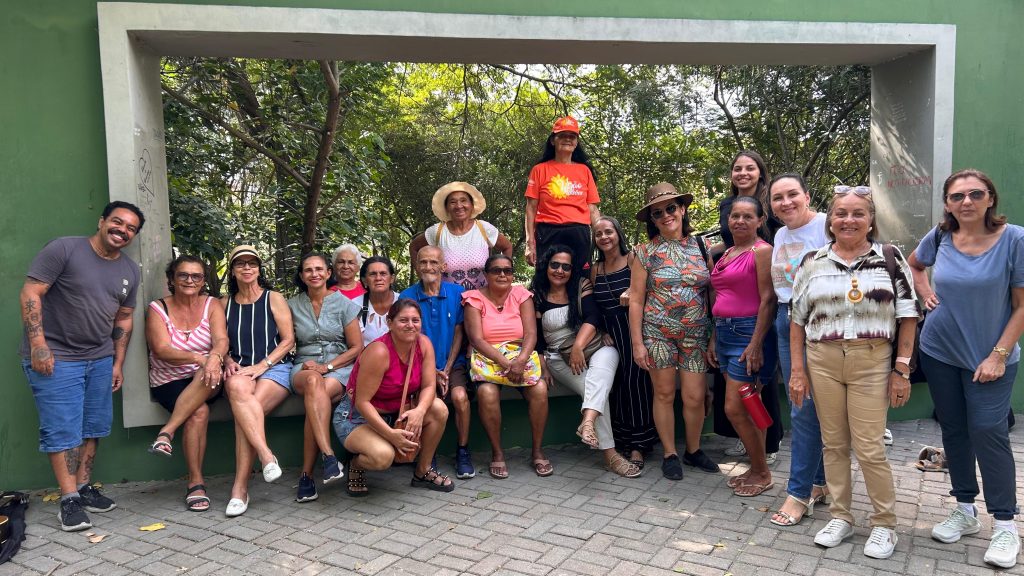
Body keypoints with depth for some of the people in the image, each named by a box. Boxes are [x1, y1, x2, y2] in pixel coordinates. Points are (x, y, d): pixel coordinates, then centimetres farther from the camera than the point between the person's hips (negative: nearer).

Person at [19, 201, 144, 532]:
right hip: (55, 358, -6)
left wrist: (118, 363, 12)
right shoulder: (64, 249, -10)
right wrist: (38, 344, -19)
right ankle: (69, 499, 3)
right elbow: (30, 293, -13)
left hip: (100, 360, 6)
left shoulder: (130, 271, 9)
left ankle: (83, 486, 24)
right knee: (63, 430, -5)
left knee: (95, 427, 10)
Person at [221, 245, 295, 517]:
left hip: (275, 368, -2)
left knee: (245, 408, -33)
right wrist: (229, 362, -3)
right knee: (237, 387, -38)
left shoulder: (274, 299, 8)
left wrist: (262, 365, -10)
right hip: (239, 369, 2)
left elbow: (288, 340, 3)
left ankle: (239, 489, -30)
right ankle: (266, 455, -43)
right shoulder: (225, 303, 18)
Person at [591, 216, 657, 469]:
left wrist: (633, 295, -25)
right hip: (609, 333, 4)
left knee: (635, 380, -8)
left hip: (632, 330, -4)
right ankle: (621, 442, 9)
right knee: (615, 385, 0)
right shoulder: (595, 269, 14)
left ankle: (639, 445, -2)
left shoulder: (633, 259, 0)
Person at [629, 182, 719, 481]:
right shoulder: (646, 251, -2)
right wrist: (637, 343, -7)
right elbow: (635, 299, -2)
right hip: (658, 333, -1)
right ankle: (670, 454, 21)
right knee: (664, 394, 5)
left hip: (695, 334, 2)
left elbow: (711, 292, 6)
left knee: (695, 397, 3)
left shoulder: (700, 246, 4)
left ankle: (694, 451, 26)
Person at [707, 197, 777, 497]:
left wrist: (756, 344, -19)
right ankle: (756, 468, 25)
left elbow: (768, 300, -14)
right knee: (748, 408, 14)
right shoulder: (726, 254, 16)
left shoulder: (761, 251, -9)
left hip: (749, 332, -8)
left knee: (735, 408, -7)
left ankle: (762, 474, 10)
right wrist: (713, 338, 16)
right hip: (725, 332, 8)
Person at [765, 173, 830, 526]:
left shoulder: (826, 226, -10)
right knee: (800, 405, 12)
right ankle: (820, 481, 25)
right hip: (787, 322, 8)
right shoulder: (780, 236, 14)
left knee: (804, 409, -6)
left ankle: (800, 493, 4)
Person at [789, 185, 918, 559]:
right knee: (834, 444, 10)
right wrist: (797, 370, 4)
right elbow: (797, 319, 8)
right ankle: (840, 517, 25)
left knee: (869, 449, -1)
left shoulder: (890, 258, 2)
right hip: (823, 363, 2)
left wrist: (902, 369, -4)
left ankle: (884, 524, 19)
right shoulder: (812, 262, 5)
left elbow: (907, 317, 1)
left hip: (872, 363, -2)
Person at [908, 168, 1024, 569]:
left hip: (989, 356, -4)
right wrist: (926, 293, 3)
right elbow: (914, 265, 21)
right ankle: (965, 510, 26)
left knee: (988, 433, -5)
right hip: (939, 354, 4)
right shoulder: (940, 237, -2)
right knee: (953, 431, 11)